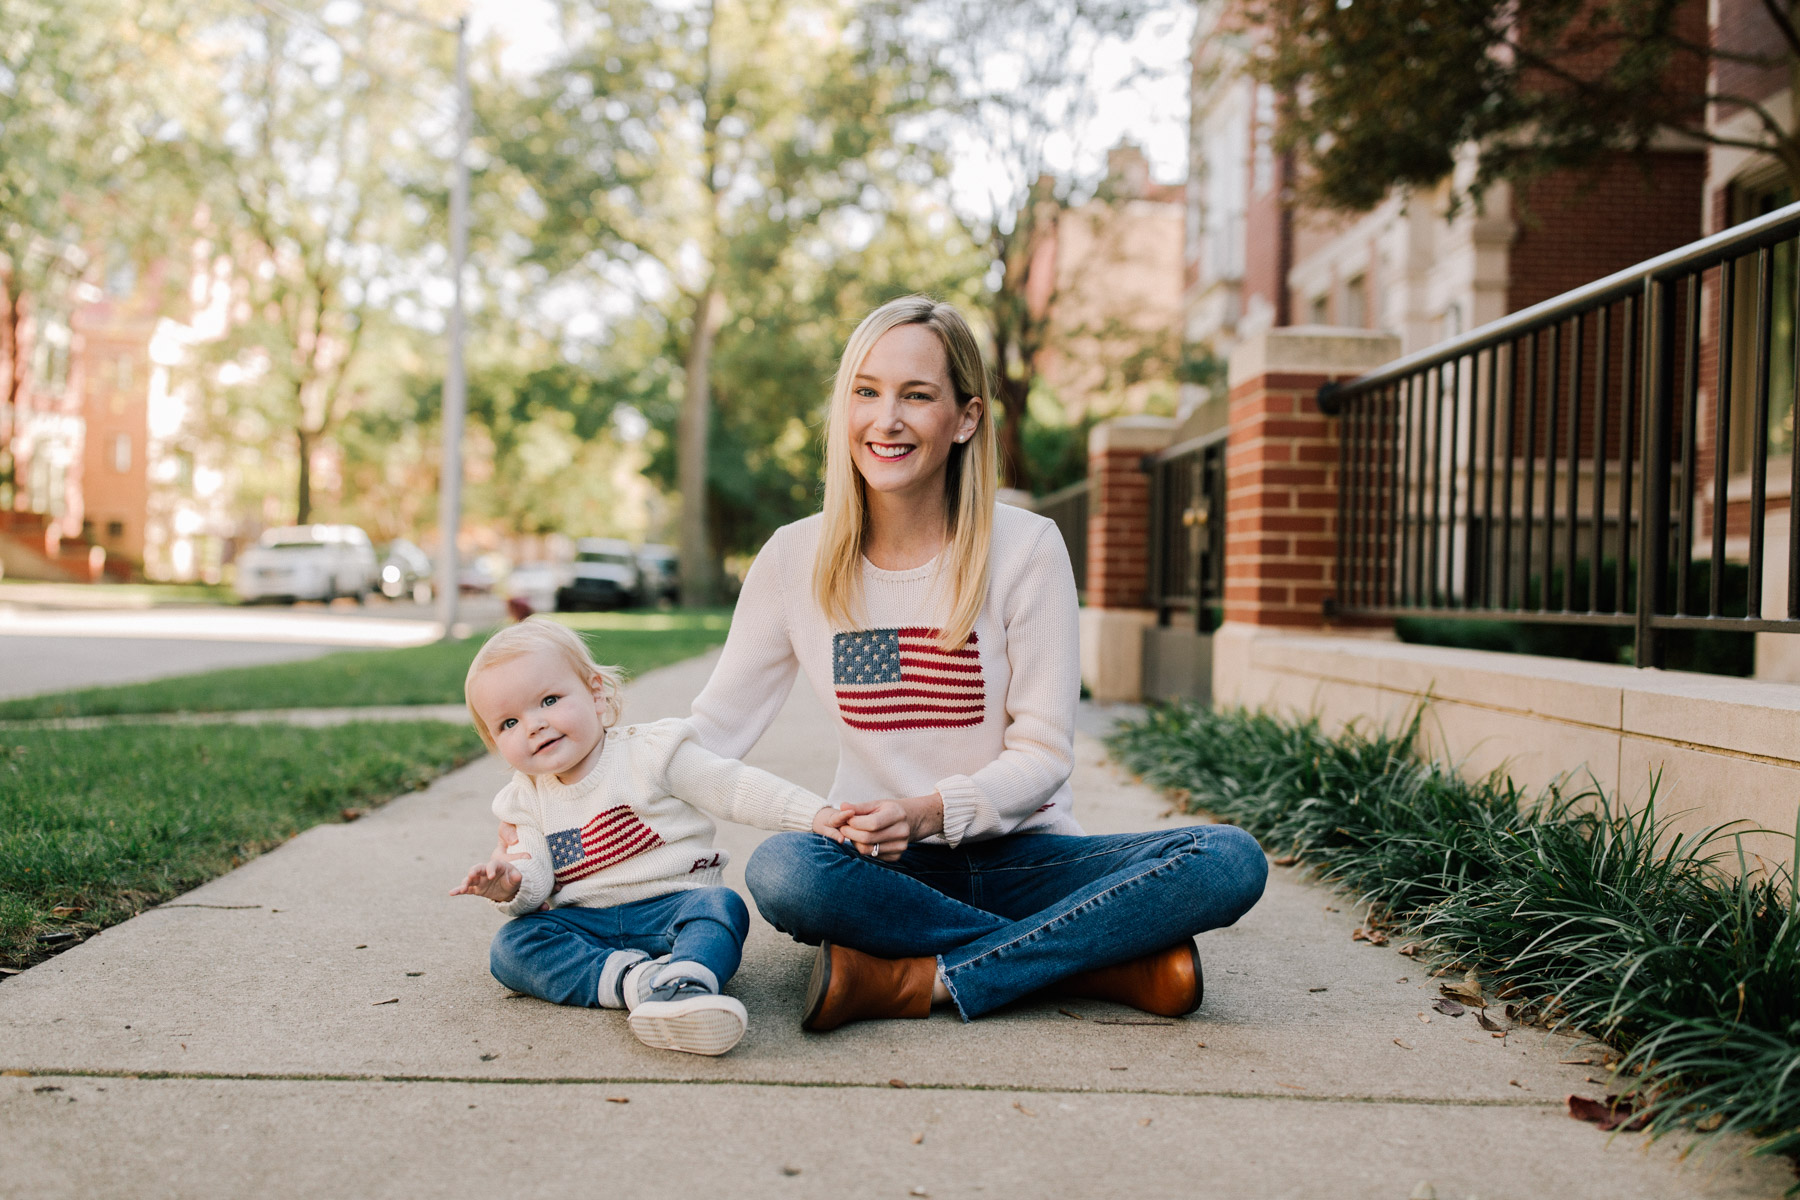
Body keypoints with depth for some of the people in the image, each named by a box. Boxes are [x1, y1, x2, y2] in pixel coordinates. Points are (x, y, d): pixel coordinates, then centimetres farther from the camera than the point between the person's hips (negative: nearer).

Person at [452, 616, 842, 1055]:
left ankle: (680, 988, -62)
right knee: (509, 946, -20)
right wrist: (512, 886, -19)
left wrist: (814, 813, -14)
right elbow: (537, 876, 5)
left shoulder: (648, 754, -3)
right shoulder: (528, 800, 12)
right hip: (587, 925, 4)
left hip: (672, 907, -3)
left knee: (722, 905, -33)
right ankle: (632, 978, -37)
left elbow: (737, 788, -5)